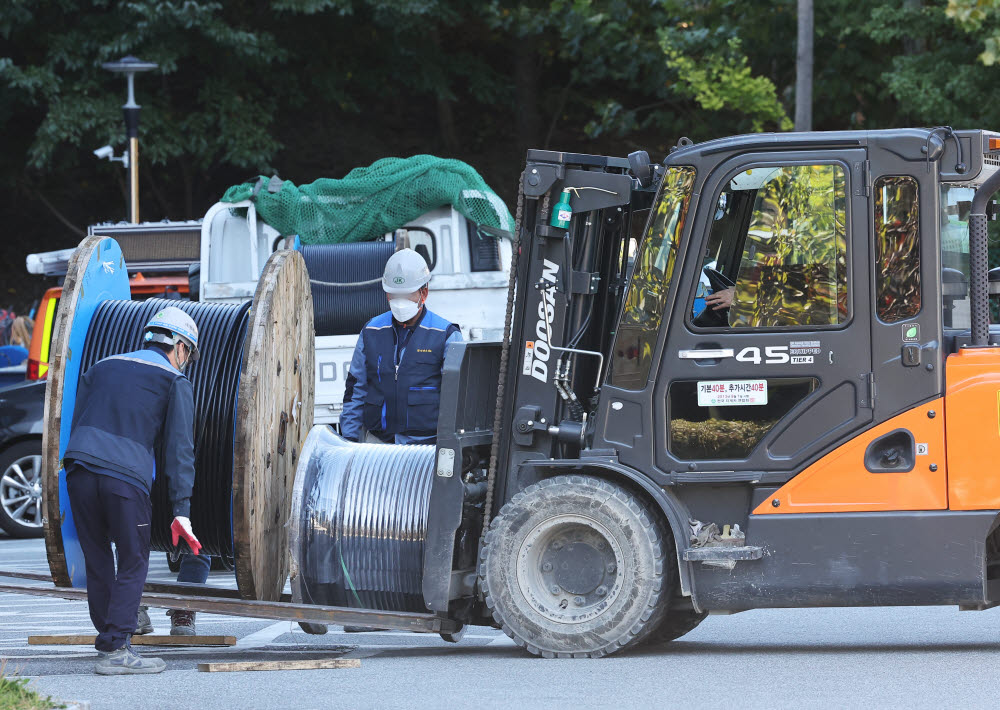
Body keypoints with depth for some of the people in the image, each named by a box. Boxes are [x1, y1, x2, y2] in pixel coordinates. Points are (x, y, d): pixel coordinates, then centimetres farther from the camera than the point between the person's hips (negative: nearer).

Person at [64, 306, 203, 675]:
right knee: (133, 565, 4)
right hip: (126, 478, -5)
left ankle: (108, 641, 18)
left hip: (79, 470, 5)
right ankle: (115, 650, -3)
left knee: (97, 563, 14)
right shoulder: (174, 382, 11)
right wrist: (181, 512, 1)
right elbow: (179, 449, 4)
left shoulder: (101, 368, 27)